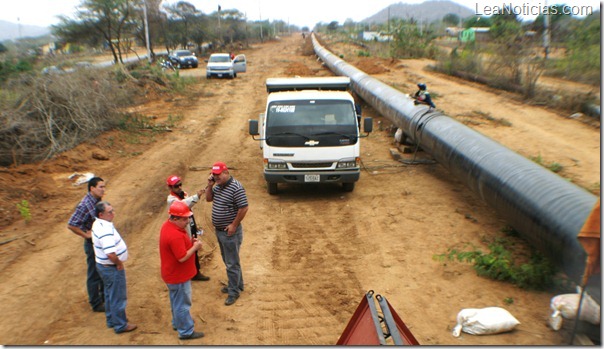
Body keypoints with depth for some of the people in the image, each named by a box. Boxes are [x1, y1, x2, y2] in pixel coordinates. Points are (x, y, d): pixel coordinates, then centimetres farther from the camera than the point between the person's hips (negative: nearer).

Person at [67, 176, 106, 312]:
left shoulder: (97, 200, 1)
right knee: (94, 275, 7)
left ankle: (105, 296, 41)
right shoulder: (85, 205, -25)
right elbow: (71, 225, -27)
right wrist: (86, 235, -19)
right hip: (92, 244, -8)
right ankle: (96, 304, 22)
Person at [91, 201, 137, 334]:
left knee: (110, 294, 24)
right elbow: (111, 253, -39)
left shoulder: (98, 223, 2)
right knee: (118, 297, 6)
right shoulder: (105, 230, -30)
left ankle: (111, 320, 40)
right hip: (112, 268, -10)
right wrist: (119, 263, -20)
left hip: (103, 264, 10)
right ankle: (120, 325, 20)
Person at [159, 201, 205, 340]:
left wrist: (190, 241, -2)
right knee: (182, 303, 7)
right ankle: (186, 331, 22)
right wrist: (195, 247, -17)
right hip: (179, 276, -10)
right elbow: (182, 257, -30)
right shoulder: (175, 236, -34)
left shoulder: (167, 225, -2)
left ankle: (177, 322, 45)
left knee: (177, 301, 27)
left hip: (172, 273, 10)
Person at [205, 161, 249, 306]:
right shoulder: (218, 186, 5)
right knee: (227, 260, 21)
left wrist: (234, 225, -20)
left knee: (232, 263, 3)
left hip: (230, 232, -9)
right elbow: (208, 199, 17)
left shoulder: (236, 188, -22)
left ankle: (234, 291, 16)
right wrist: (209, 185, 0)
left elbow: (243, 208, -24)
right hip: (219, 230, 9)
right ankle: (237, 284, 37)